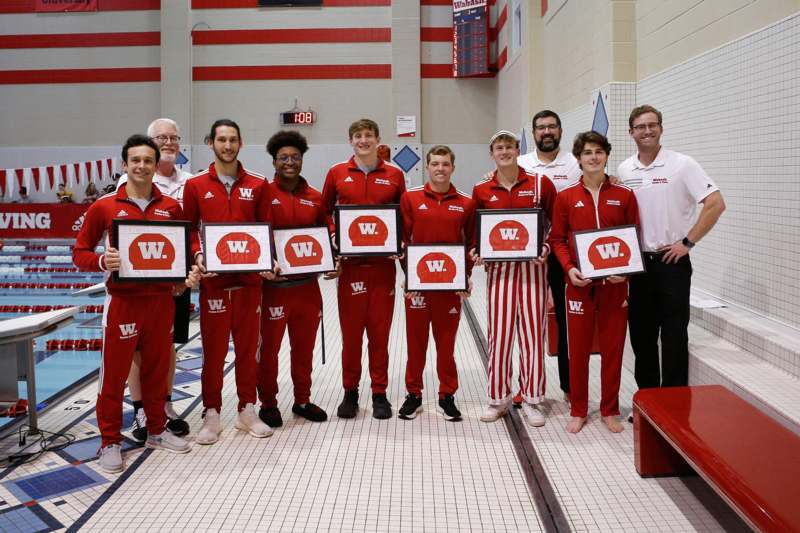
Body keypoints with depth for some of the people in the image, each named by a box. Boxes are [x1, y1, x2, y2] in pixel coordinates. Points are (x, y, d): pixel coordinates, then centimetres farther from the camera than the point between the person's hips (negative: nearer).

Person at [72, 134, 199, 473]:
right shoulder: (104, 207, -3)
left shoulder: (171, 208, 5)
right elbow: (80, 252, 1)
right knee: (114, 373, 2)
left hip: (162, 299, 3)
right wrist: (102, 261, -19)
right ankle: (110, 442, 15)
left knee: (157, 369, 13)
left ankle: (156, 431, 29)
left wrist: (187, 276, -3)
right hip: (123, 301, -3)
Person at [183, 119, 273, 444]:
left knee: (248, 345, 8)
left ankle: (247, 409, 20)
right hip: (213, 277, -1)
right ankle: (211, 414, 14)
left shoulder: (257, 185, 7)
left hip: (249, 276, 1)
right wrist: (197, 255, -11)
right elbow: (189, 229, 7)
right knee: (213, 347, 3)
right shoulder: (196, 186, 5)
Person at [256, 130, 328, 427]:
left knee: (305, 345, 13)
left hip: (307, 284, 4)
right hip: (273, 283, -4)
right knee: (269, 346, 5)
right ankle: (268, 403, 20)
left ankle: (303, 400, 28)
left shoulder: (315, 198, 9)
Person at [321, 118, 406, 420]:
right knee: (350, 331, 4)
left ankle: (379, 394, 16)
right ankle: (350, 392, 18)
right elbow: (324, 212, 14)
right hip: (349, 263, 0)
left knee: (380, 332, 5)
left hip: (383, 264, 0)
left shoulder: (394, 175, 7)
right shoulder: (337, 173, 6)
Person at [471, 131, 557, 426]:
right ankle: (498, 398, 17)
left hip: (532, 266, -1)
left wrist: (547, 247, -9)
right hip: (499, 268, 1)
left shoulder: (540, 184, 0)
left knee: (532, 332, 3)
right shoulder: (481, 190, 4)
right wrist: (476, 251, -4)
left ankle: (531, 399, 14)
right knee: (499, 333, 3)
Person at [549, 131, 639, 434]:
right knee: (578, 349, 7)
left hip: (615, 284, 1)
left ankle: (609, 410, 22)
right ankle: (578, 411, 21)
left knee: (613, 348, 8)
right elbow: (557, 239, 4)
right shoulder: (566, 197, 3)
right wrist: (569, 268, -12)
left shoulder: (624, 196, 4)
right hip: (580, 284, 0)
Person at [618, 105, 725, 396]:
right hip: (638, 263, 5)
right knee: (641, 335, 12)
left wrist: (687, 242, -14)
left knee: (673, 336, -1)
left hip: (672, 262, -4)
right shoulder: (624, 170, 6)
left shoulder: (682, 164, -8)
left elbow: (715, 204, -13)